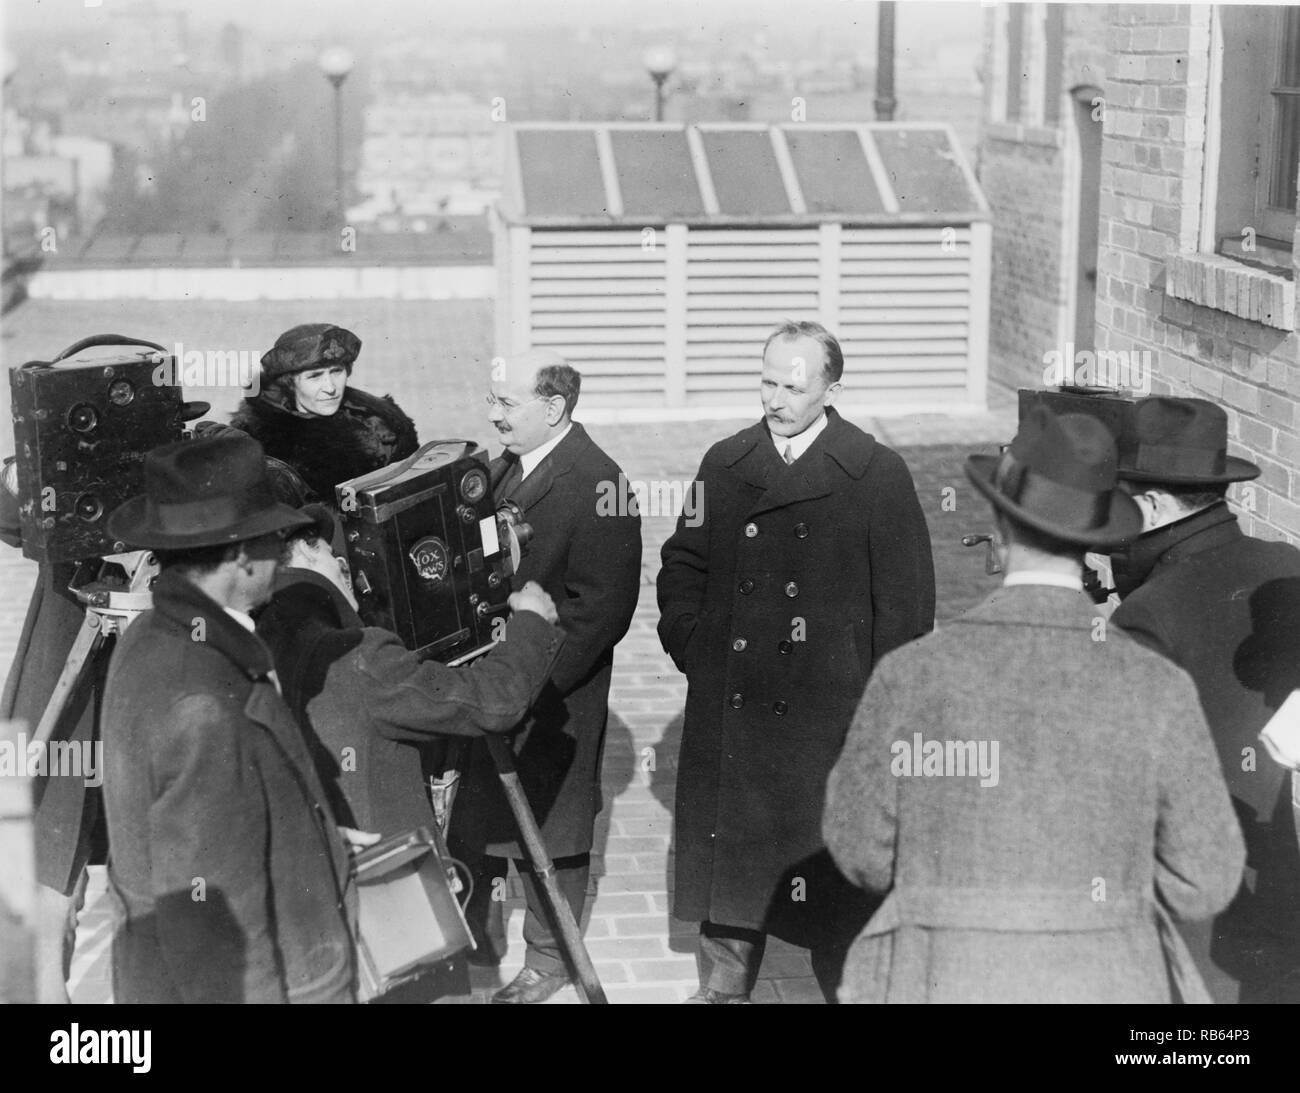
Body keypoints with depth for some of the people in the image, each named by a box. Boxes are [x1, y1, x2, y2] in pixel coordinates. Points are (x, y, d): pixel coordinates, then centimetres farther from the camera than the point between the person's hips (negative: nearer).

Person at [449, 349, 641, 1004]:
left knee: (548, 832, 8)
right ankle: (478, 946, 35)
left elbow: (602, 606, -22)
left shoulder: (597, 484, -19)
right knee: (472, 821, 17)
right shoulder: (504, 469, 7)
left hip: (553, 695, -8)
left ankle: (548, 963, 26)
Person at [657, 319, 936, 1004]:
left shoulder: (878, 475, -3)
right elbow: (683, 565, 17)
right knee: (725, 865, 12)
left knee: (831, 874, 2)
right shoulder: (724, 465, 8)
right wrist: (688, 642, 2)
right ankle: (722, 986, 27)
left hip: (829, 716, -3)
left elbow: (906, 605, -3)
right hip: (728, 712, 4)